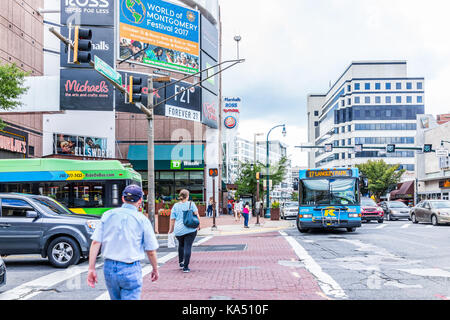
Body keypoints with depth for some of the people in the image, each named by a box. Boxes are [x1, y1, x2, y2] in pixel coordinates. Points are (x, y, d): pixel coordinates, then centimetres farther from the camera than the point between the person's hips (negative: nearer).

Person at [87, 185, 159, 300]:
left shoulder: (108, 215, 3)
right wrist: (155, 269, 14)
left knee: (115, 298, 22)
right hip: (131, 269, -4)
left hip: (109, 268, 4)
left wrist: (91, 268, 0)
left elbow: (95, 243, -3)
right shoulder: (142, 220, -5)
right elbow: (151, 251, -1)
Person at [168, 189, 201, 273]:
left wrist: (171, 229, 17)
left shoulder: (175, 206, 5)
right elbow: (196, 214, -7)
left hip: (179, 230, 2)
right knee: (188, 247, -2)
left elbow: (172, 219, 6)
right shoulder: (191, 204, 0)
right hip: (190, 229, -2)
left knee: (181, 245, 25)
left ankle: (181, 262, 26)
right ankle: (185, 267, -5)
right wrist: (198, 225, 4)